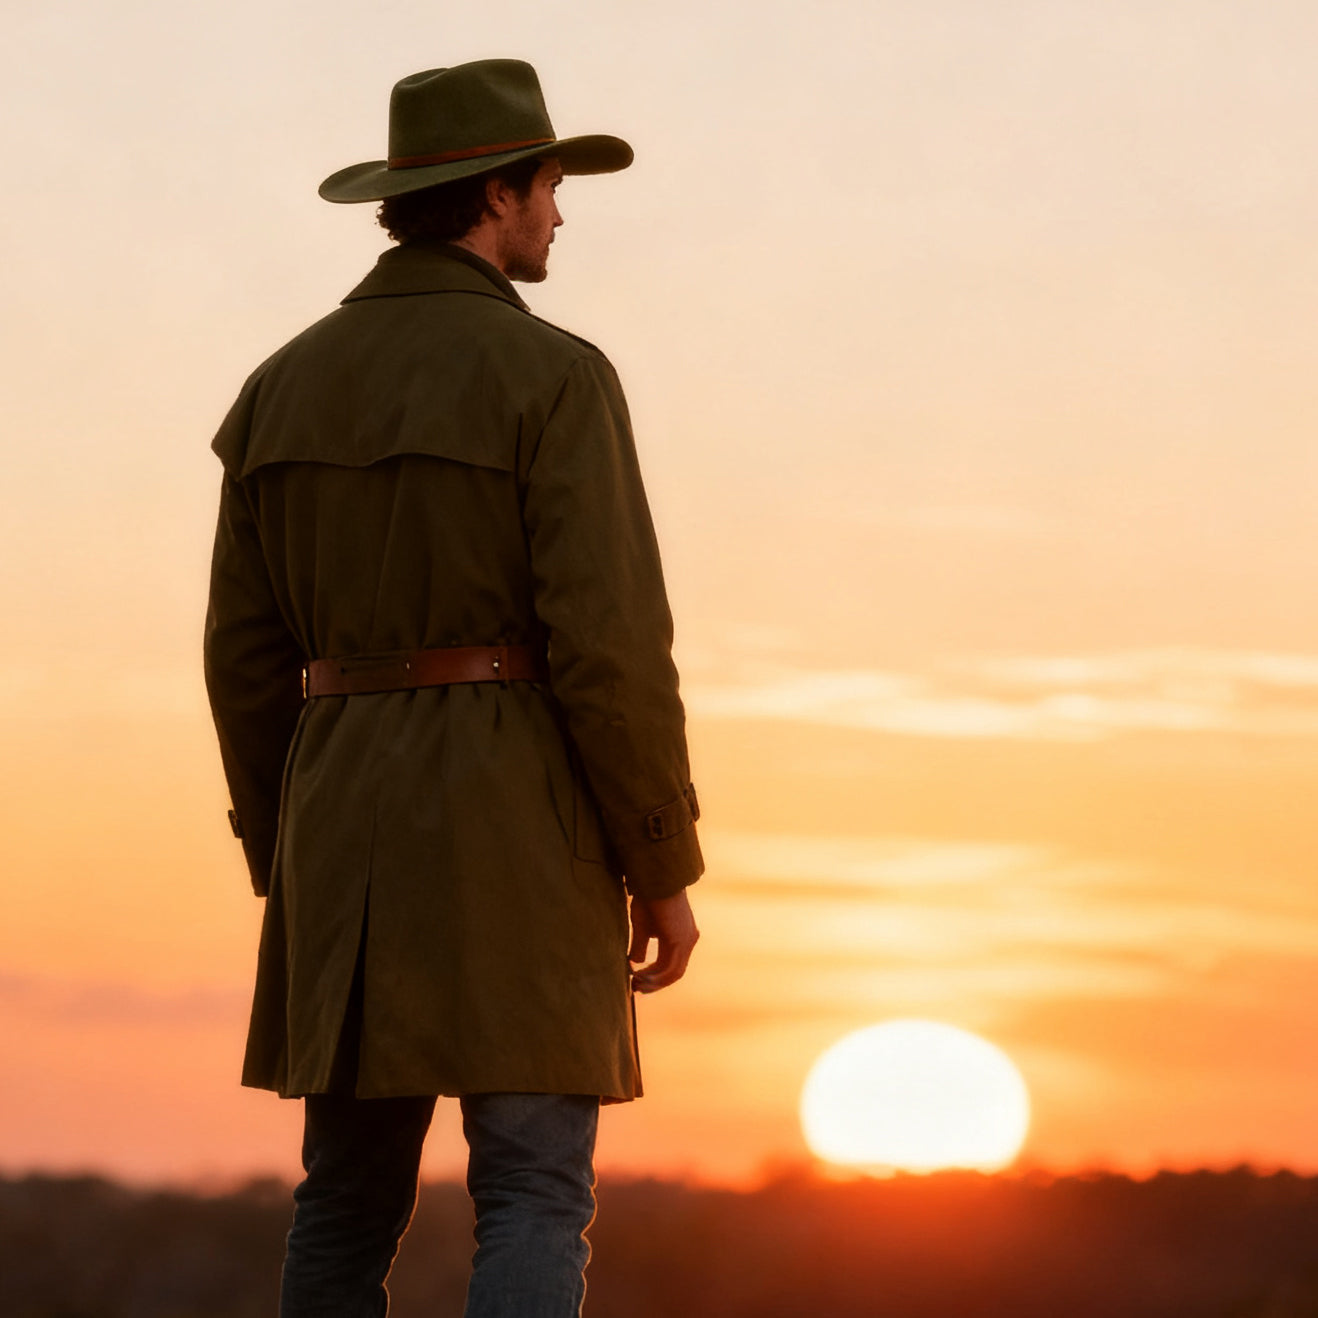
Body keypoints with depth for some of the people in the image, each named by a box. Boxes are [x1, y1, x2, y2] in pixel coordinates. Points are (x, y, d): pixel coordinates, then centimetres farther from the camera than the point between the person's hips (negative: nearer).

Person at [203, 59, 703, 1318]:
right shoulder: (552, 375, -8)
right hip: (518, 823, -5)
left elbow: (247, 653, 10)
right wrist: (664, 870, -6)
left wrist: (287, 873, 17)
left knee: (350, 1199, 12)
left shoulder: (287, 386, 10)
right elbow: (609, 639, -14)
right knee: (534, 1198, -4)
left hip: (352, 819, 6)